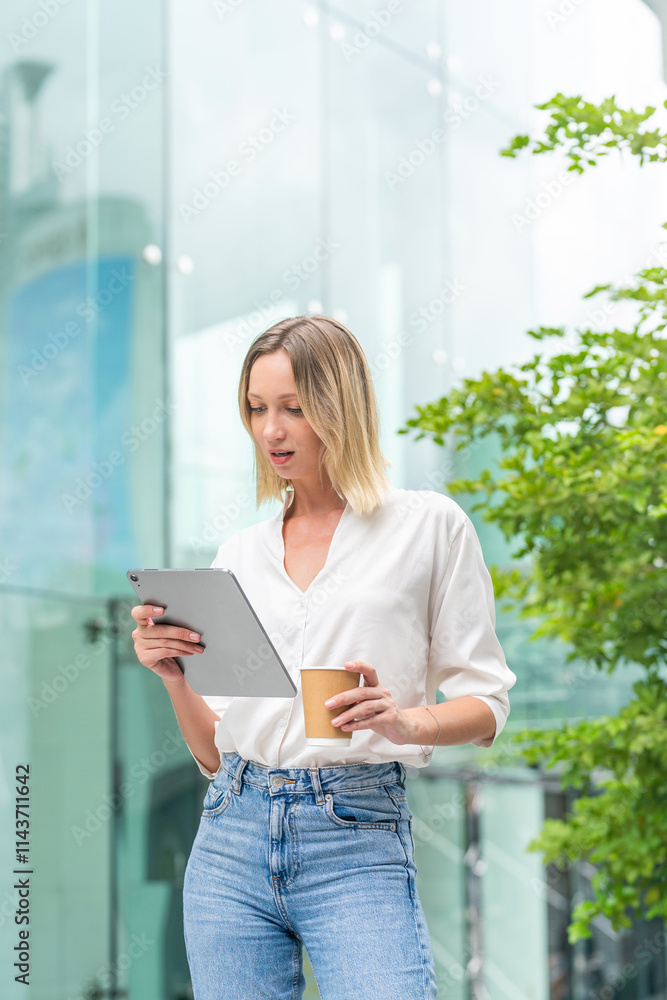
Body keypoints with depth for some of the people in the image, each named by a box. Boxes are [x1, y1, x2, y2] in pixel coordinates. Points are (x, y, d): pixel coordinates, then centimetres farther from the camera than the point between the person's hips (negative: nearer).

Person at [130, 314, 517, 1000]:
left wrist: (405, 720, -16)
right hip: (231, 839, 4)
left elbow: (485, 705, 4)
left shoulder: (430, 527, 4)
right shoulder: (239, 555, 14)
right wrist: (174, 676, -4)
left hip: (358, 845, -4)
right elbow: (212, 753, 15)